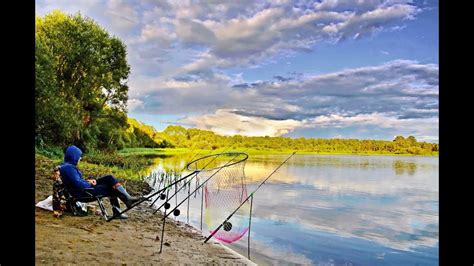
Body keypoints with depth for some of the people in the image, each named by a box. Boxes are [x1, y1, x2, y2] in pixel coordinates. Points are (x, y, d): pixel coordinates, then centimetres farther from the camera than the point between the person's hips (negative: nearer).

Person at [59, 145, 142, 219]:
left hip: (85, 187, 10)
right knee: (112, 188, -5)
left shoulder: (68, 166, 11)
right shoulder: (69, 167, -21)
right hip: (82, 193, -10)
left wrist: (88, 181, 3)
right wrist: (90, 184, -10)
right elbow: (78, 183, -27)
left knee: (110, 178, 0)